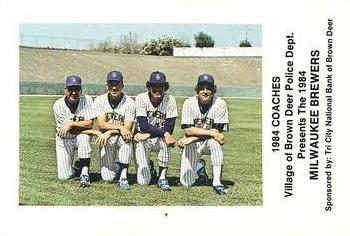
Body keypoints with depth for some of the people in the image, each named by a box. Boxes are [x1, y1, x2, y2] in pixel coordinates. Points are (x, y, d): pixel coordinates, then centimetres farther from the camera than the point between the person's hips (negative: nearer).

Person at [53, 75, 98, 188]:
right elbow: (71, 131, -21)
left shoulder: (87, 100, -16)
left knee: (83, 136, -38)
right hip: (64, 139, 0)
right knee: (64, 176, -8)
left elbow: (89, 123, -21)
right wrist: (94, 132, -27)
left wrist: (71, 124, -33)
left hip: (82, 137, 0)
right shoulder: (58, 105, -18)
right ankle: (77, 166, 27)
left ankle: (84, 173, -27)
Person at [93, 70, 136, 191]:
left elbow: (128, 128, -18)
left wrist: (110, 132, -29)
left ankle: (123, 178, -30)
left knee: (126, 138, -39)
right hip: (106, 140, 1)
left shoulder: (129, 103, -12)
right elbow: (101, 124, -17)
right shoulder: (99, 100, -6)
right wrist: (120, 128, -30)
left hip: (122, 140, -1)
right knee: (107, 177, -9)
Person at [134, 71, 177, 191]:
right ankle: (148, 168, 25)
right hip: (142, 139, -1)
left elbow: (169, 128, -16)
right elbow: (143, 125, -22)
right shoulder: (141, 98, -12)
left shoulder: (170, 100, -9)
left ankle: (162, 177, -20)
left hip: (160, 139, 1)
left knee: (165, 140, -37)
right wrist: (164, 133, -35)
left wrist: (148, 135, -24)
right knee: (143, 181, -13)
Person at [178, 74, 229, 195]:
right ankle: (199, 165, 27)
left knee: (214, 141, -38)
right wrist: (211, 132, -28)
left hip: (210, 143, 0)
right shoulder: (189, 103, -11)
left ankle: (217, 182, -29)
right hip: (192, 145, 1)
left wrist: (191, 138, -20)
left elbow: (217, 131, -17)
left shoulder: (220, 104, -14)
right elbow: (188, 130, -17)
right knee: (186, 183, -7)